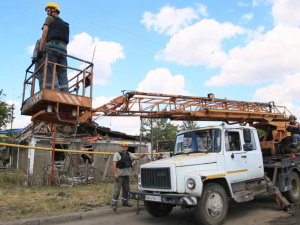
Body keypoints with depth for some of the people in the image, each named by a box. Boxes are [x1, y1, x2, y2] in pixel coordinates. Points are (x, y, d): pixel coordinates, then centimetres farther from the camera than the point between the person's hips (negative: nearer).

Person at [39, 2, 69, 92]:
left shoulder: (50, 18, 13)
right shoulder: (64, 24, 32)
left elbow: (44, 35, 2)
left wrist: (40, 50, 2)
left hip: (52, 48, -6)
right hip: (63, 51, 6)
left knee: (49, 73, -11)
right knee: (63, 75, -4)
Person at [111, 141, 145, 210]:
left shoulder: (129, 154, 13)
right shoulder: (117, 154, -5)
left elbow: (135, 157, 2)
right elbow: (114, 164, -12)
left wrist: (141, 156, -19)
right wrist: (115, 173, -21)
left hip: (126, 175, 6)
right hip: (119, 175, -6)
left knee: (126, 189, 15)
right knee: (117, 190, -6)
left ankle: (125, 202, 28)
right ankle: (114, 204, 1)